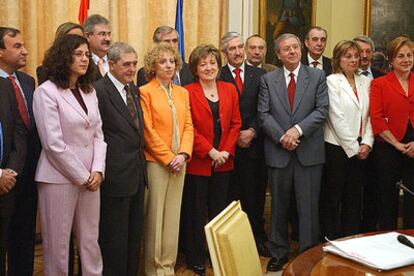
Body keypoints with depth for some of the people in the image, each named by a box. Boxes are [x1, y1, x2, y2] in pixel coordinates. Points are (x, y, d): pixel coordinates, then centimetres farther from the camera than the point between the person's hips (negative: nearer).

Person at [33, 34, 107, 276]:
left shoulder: (89, 91, 11)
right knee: (58, 244, 6)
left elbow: (98, 134, 11)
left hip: (90, 178, 5)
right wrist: (82, 176, -10)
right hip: (60, 178, -5)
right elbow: (54, 144, -14)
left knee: (91, 241, 9)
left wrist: (97, 170, -4)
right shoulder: (47, 92, -9)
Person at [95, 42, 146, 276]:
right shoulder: (100, 90, -14)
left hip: (137, 173, 8)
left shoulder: (134, 89, 13)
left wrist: (140, 160, 12)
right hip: (116, 175, -8)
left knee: (135, 234, 17)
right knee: (115, 237, 3)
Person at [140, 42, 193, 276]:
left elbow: (188, 126, 8)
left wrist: (183, 154, -7)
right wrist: (168, 158, -12)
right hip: (156, 162, -5)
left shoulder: (182, 93, 14)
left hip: (179, 162, 5)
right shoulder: (145, 92, -4)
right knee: (154, 215, 1)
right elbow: (148, 131, -10)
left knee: (173, 215, 9)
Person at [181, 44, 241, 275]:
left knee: (219, 210, 12)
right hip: (197, 162, -4)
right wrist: (210, 151, -14)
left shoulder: (230, 90, 9)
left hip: (223, 162, 4)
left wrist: (226, 151, -6)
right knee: (197, 213, 5)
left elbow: (235, 123, 7)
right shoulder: (188, 92, -4)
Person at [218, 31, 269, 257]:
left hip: (254, 143, 2)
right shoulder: (218, 77, 0)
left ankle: (257, 237, 21)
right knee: (232, 194, 4)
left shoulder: (259, 75, 8)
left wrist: (252, 131, -9)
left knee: (256, 194, 8)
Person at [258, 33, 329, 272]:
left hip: (309, 152, -1)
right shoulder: (268, 80, 8)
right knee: (279, 206, 12)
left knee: (309, 206, 2)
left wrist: (298, 129, -16)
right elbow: (264, 114, 1)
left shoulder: (317, 76, 4)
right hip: (278, 151, 2)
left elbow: (322, 110, -4)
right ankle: (279, 253, 25)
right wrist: (282, 137, -12)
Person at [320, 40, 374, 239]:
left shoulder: (365, 81, 11)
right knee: (333, 197, 3)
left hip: (359, 149, 5)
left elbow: (369, 116, 9)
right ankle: (331, 240, 14)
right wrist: (353, 147, -10)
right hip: (337, 147, -5)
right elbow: (337, 118, -11)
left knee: (354, 196, 11)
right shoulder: (332, 81, -6)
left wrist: (366, 144, -2)